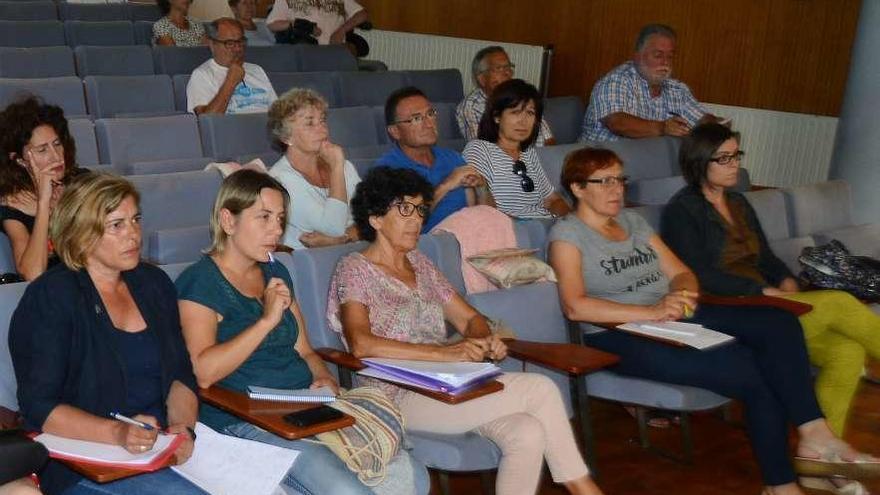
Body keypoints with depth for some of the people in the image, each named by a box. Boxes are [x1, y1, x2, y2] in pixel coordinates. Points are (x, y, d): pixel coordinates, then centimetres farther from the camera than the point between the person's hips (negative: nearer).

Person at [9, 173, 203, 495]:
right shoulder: (50, 297, -6)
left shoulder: (154, 283, 13)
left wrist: (183, 427, -10)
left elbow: (181, 375, 11)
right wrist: (117, 432, -26)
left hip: (164, 447, 6)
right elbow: (38, 408, -11)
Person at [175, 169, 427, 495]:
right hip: (243, 422, -7)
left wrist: (325, 379, 0)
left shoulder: (276, 273, 19)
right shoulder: (200, 282, -4)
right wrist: (267, 320, -16)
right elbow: (203, 372, -17)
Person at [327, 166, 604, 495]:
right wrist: (443, 352, -28)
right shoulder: (355, 269, -4)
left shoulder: (419, 264, 18)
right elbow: (361, 344, -21)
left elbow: (469, 318, 19)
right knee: (541, 389, -19)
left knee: (527, 433, -24)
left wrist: (484, 341, -6)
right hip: (399, 396, -7)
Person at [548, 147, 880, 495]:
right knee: (748, 370, -23)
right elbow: (575, 306, -17)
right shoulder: (567, 234, -3)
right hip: (619, 338, -7)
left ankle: (814, 436, -18)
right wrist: (651, 312, -23)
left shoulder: (632, 221, 19)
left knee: (779, 324, -14)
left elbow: (682, 273, 17)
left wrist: (683, 295, -8)